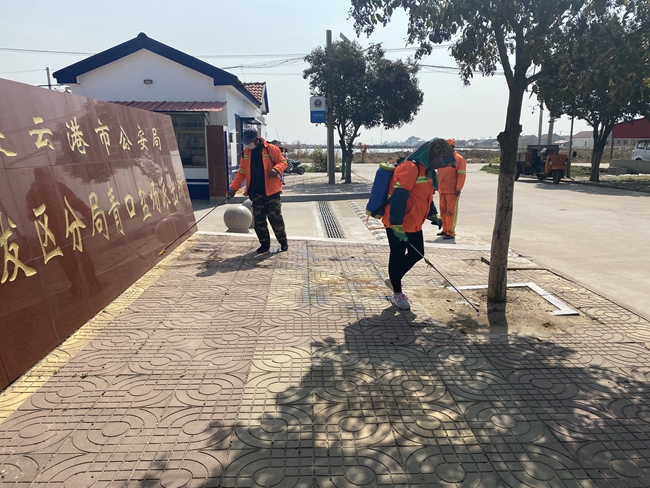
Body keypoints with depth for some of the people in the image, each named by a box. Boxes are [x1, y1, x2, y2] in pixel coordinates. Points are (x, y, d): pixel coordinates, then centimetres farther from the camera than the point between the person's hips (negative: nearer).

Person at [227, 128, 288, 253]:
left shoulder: (271, 149, -6)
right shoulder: (246, 153, 8)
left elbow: (282, 161, -3)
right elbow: (241, 172, 10)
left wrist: (276, 169, -25)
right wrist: (234, 187, 1)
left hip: (271, 190, -4)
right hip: (256, 192, 5)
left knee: (275, 217, -2)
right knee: (259, 220, 6)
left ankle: (283, 241, 15)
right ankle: (264, 244, 17)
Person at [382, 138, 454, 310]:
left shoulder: (425, 170, 11)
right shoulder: (410, 167, -21)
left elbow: (426, 195, 24)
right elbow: (398, 196, -28)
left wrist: (433, 215, 22)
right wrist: (397, 224, -29)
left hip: (413, 224, 10)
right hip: (398, 225, -10)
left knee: (417, 254, 17)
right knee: (397, 257, 4)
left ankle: (394, 280, 36)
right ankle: (397, 294, 19)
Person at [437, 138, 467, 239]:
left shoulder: (459, 159, -4)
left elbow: (461, 175, -11)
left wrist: (458, 189, -18)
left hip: (452, 191, -6)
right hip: (441, 190, 6)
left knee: (451, 211, -5)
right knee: (443, 211, 12)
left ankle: (451, 232, -2)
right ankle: (445, 230, 23)